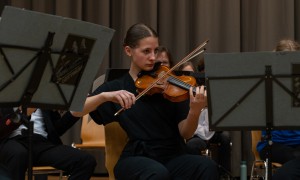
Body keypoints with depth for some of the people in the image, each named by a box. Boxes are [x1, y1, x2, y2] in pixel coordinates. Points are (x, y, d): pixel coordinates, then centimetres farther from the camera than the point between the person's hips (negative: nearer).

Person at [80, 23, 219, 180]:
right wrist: (106, 96, -22)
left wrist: (194, 111, -22)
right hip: (136, 159, -2)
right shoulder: (116, 87, 7)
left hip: (172, 157, 2)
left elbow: (185, 133, 0)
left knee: (208, 167, -28)